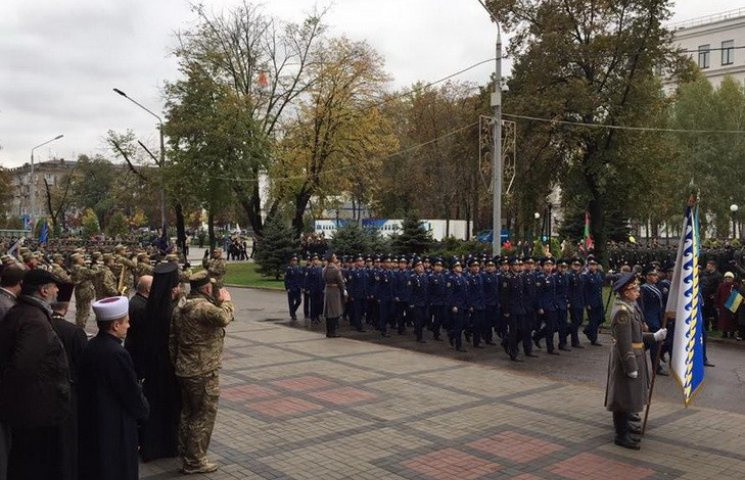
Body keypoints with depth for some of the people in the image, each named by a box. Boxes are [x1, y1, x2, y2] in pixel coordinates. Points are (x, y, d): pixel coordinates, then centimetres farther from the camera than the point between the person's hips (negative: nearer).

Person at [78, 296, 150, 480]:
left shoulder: (90, 347, 0)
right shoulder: (117, 354, -25)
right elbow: (132, 394, -18)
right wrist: (144, 409, 3)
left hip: (90, 425, 8)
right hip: (116, 429, -8)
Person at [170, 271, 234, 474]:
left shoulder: (180, 308, 9)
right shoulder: (204, 307, -21)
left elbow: (172, 339, 14)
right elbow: (224, 318, -38)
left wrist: (176, 364, 21)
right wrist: (226, 301, -18)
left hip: (184, 370, 9)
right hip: (204, 373, -9)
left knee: (187, 413, 20)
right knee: (204, 416, 2)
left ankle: (186, 455, 31)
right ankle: (195, 461, 8)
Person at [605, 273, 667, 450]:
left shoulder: (630, 306, 8)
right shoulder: (622, 311, -24)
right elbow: (624, 343, -25)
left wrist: (654, 337, 8)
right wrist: (631, 367, -22)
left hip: (634, 355, 10)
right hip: (626, 358, -10)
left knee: (631, 393, 23)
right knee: (625, 394, -1)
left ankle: (624, 423, 40)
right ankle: (621, 435, 9)